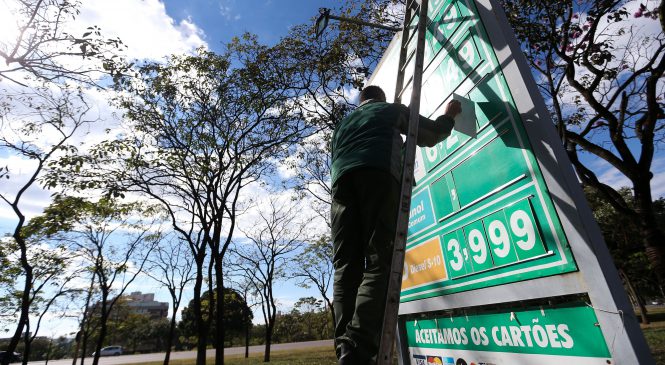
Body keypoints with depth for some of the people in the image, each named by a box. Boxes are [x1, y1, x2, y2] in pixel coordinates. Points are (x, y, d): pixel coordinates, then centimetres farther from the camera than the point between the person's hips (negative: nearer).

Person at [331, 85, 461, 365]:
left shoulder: (342, 124, 40)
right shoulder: (393, 109, 29)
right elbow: (431, 135, 33)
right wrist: (449, 115, 51)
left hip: (342, 180, 4)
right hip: (379, 174, -4)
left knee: (346, 267, -4)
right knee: (379, 261, -14)